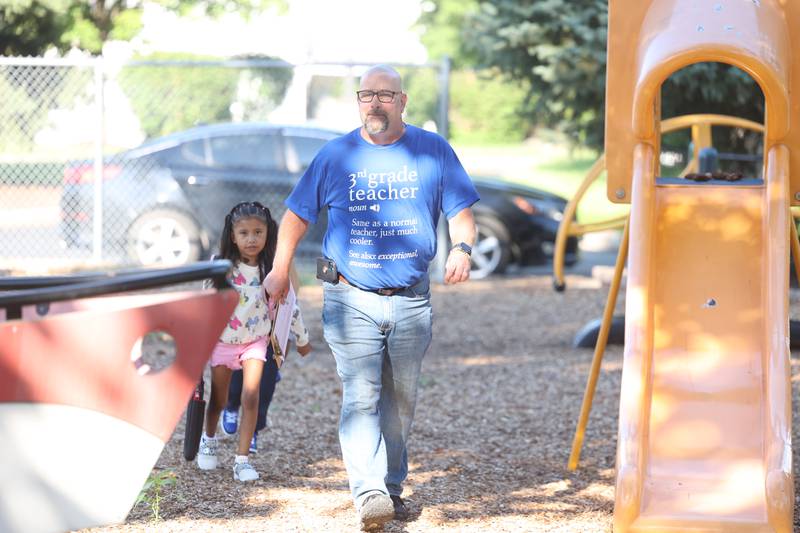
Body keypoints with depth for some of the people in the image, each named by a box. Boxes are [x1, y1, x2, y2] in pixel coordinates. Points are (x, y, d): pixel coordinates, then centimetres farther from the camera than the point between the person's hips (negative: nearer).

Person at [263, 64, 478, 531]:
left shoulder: (433, 151, 4)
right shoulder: (336, 155, 4)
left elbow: (462, 211, 4)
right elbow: (298, 213, 12)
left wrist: (461, 248, -16)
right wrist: (281, 269, 6)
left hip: (411, 300, 1)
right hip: (351, 300, -1)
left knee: (401, 400, 10)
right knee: (361, 396, -14)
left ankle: (392, 485, 24)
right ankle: (369, 493, -21)